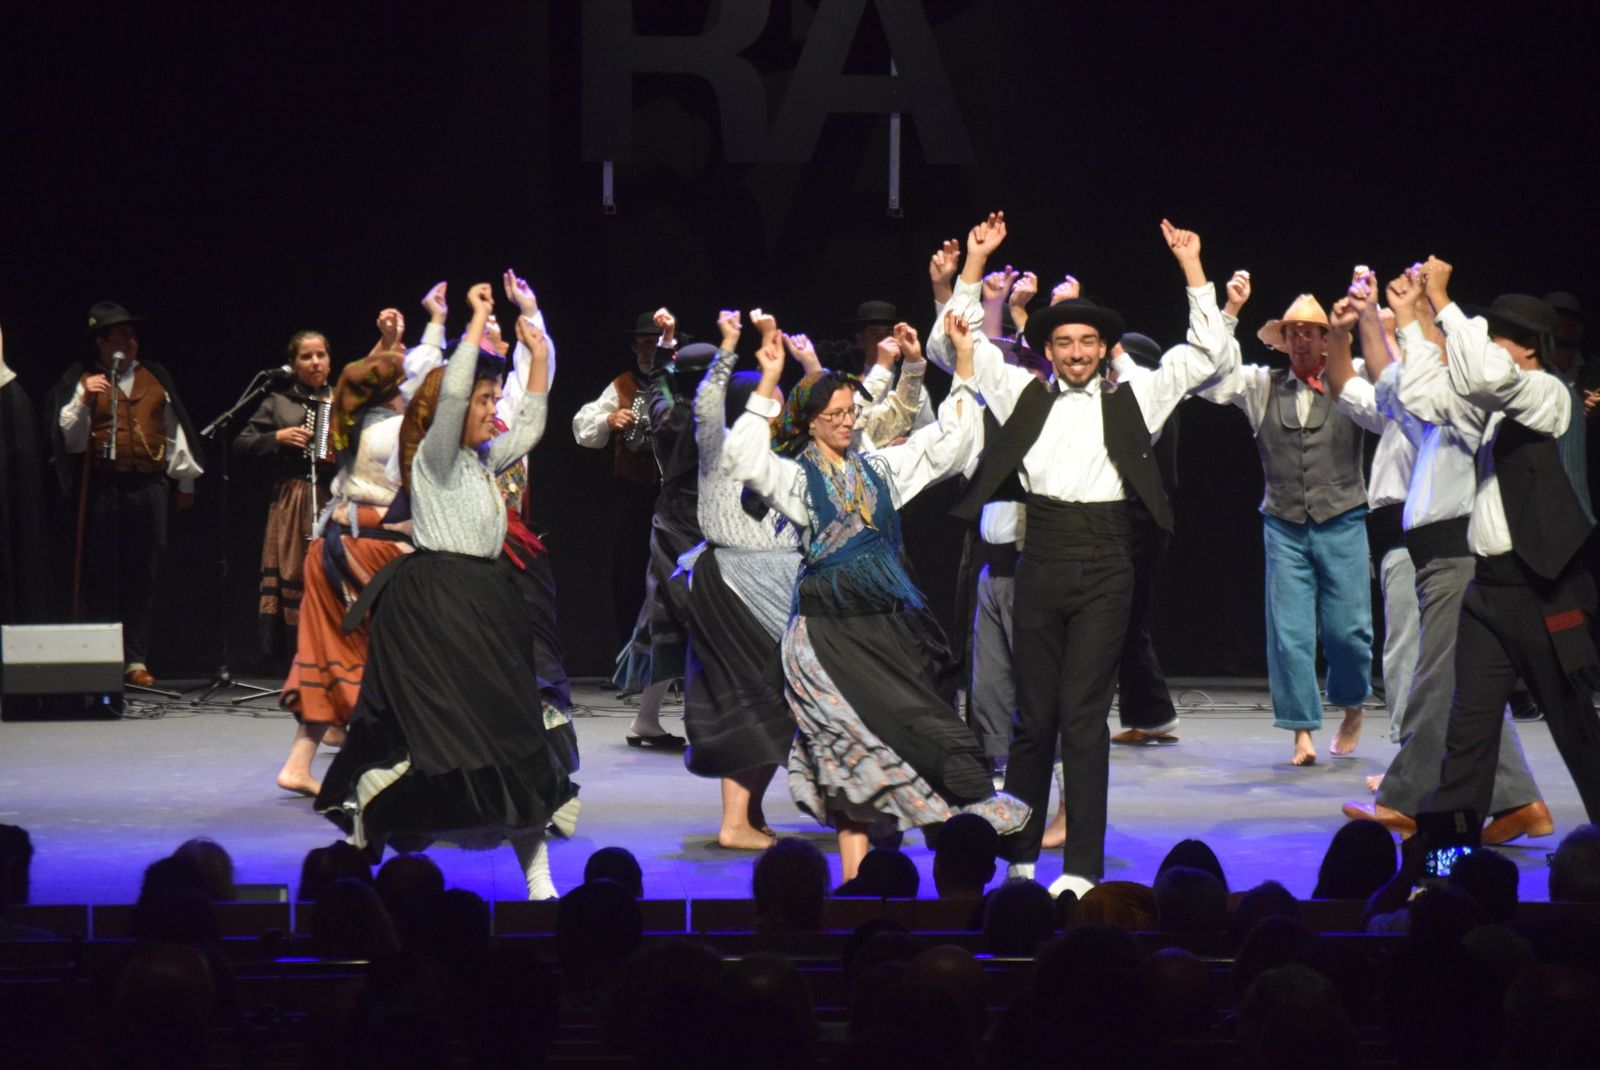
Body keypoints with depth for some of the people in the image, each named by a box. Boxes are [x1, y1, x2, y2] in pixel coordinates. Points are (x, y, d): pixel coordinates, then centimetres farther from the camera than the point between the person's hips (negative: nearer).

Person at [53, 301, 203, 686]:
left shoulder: (155, 378, 15)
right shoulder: (83, 381, 4)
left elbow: (174, 429, 19)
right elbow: (69, 438, -1)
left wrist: (185, 478, 19)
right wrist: (84, 400, -15)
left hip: (149, 486, 3)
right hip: (101, 489, -3)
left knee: (142, 575, 4)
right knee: (98, 573, -4)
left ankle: (136, 660, 9)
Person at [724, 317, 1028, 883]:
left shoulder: (878, 468, 16)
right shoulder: (795, 476, 4)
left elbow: (948, 442, 16)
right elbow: (744, 457, -15)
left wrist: (963, 363, 7)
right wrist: (769, 383, -19)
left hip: (888, 624, 4)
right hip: (830, 631, -4)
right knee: (854, 745, -9)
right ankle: (855, 879, -4)